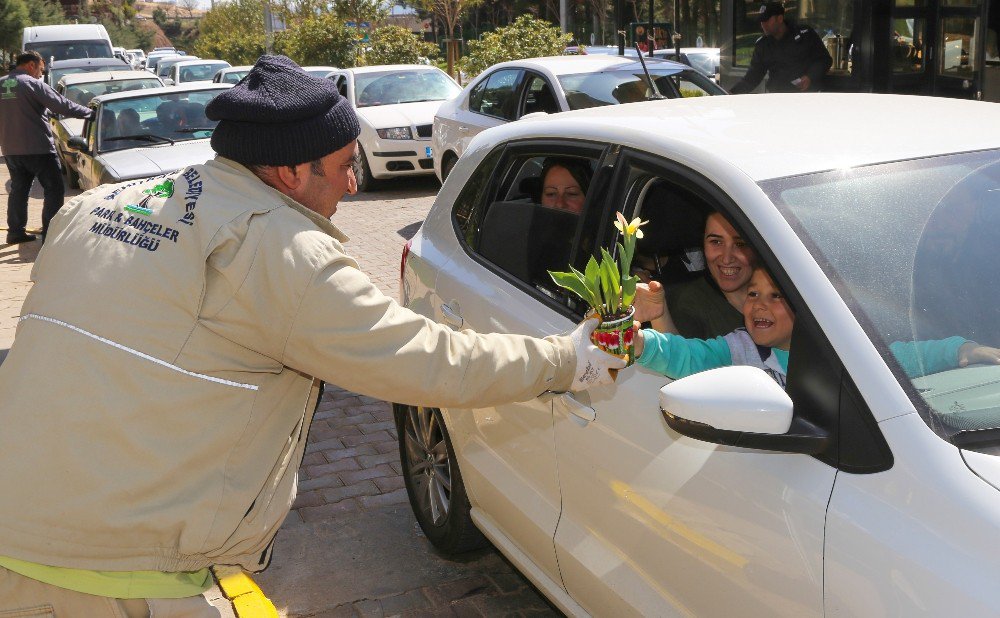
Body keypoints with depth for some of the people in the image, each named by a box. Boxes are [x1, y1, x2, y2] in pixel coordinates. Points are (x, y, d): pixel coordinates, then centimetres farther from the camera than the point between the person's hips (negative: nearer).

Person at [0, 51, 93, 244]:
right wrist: (89, 112, -2)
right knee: (54, 190, 1)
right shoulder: (33, 84, -11)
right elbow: (62, 105, -12)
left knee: (18, 189, 18)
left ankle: (16, 231, 21)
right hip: (38, 148, -7)